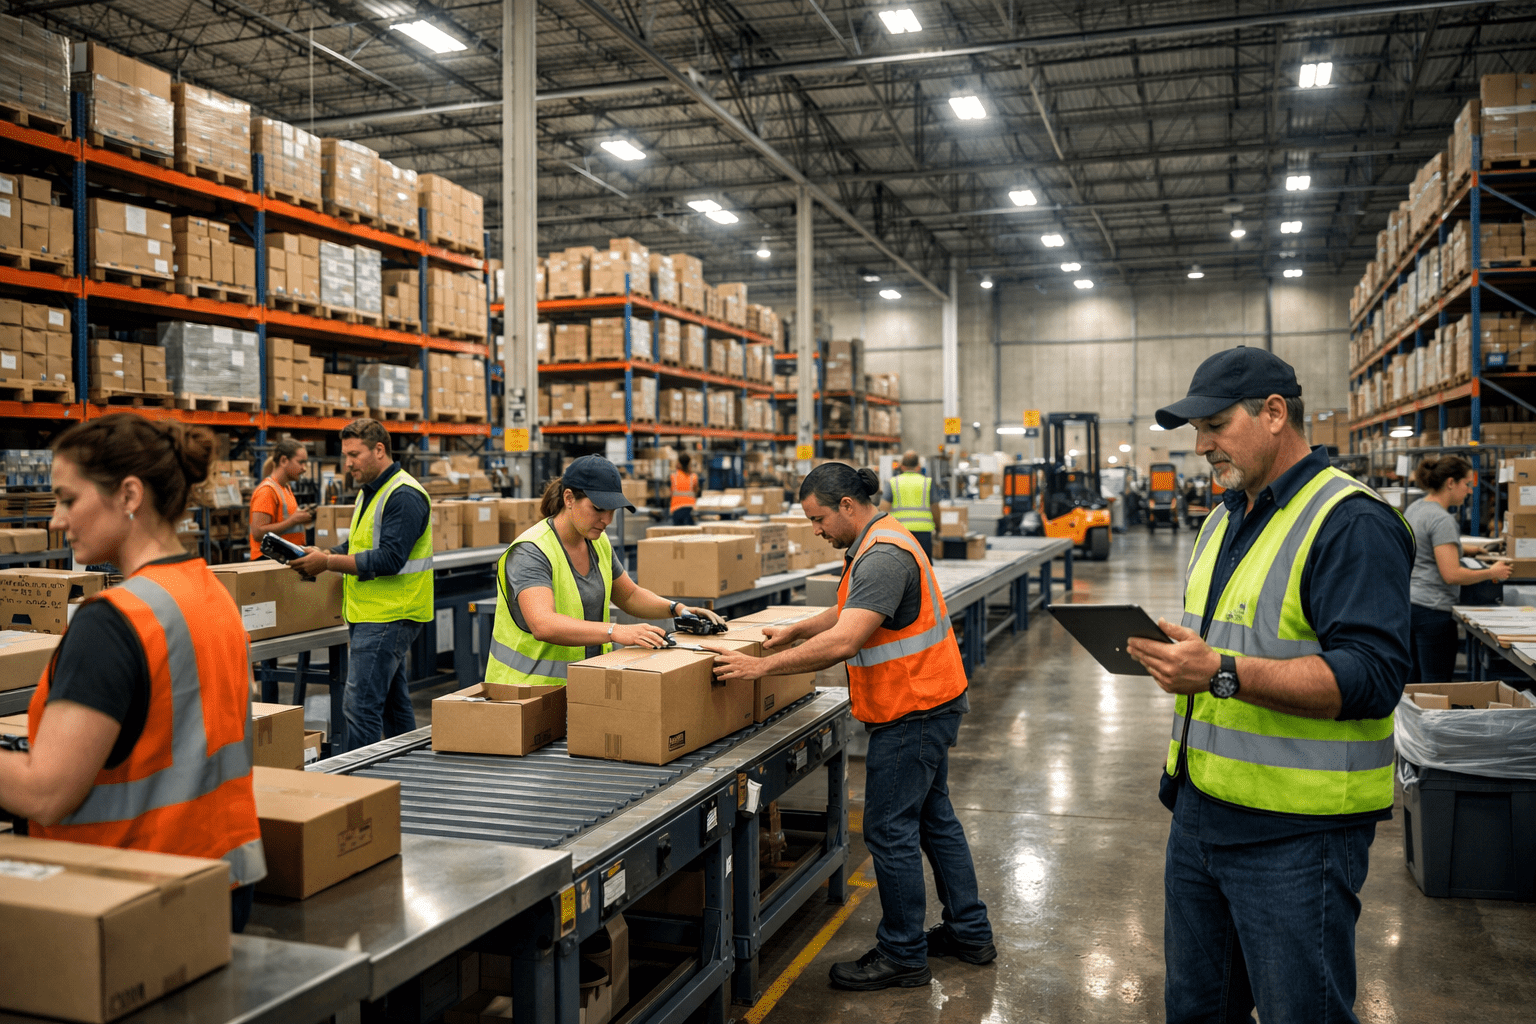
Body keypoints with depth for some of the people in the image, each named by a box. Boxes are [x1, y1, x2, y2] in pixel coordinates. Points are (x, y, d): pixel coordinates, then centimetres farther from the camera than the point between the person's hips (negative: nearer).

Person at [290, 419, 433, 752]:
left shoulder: (404, 496, -16)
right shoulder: (370, 492, 17)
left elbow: (389, 559, -23)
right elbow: (359, 545, 23)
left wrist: (328, 563, -21)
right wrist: (324, 555, 5)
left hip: (388, 618, -10)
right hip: (373, 615, 10)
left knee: (361, 705, -10)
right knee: (394, 702, 16)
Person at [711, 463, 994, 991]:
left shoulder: (883, 557, -24)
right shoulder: (879, 541, 11)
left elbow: (844, 642, -32)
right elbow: (850, 612, 22)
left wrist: (763, 666, -30)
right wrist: (794, 630, 10)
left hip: (912, 712, -11)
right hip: (929, 703, 11)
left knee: (889, 830, -2)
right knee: (933, 817, 19)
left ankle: (903, 956, 11)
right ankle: (969, 932, 31)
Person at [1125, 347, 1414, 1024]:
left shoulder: (1353, 523, -15)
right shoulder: (1224, 519, 14)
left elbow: (1370, 677, -25)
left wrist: (1222, 674, -31)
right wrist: (1167, 652, 6)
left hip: (1295, 834, -8)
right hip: (1200, 811, 9)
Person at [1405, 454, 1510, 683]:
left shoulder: (1414, 508, 11)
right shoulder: (1441, 519, -17)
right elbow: (1452, 575, -21)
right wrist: (1492, 573, -9)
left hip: (1408, 602, 10)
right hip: (1433, 608, -10)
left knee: (1412, 679, 14)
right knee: (1437, 683, -4)